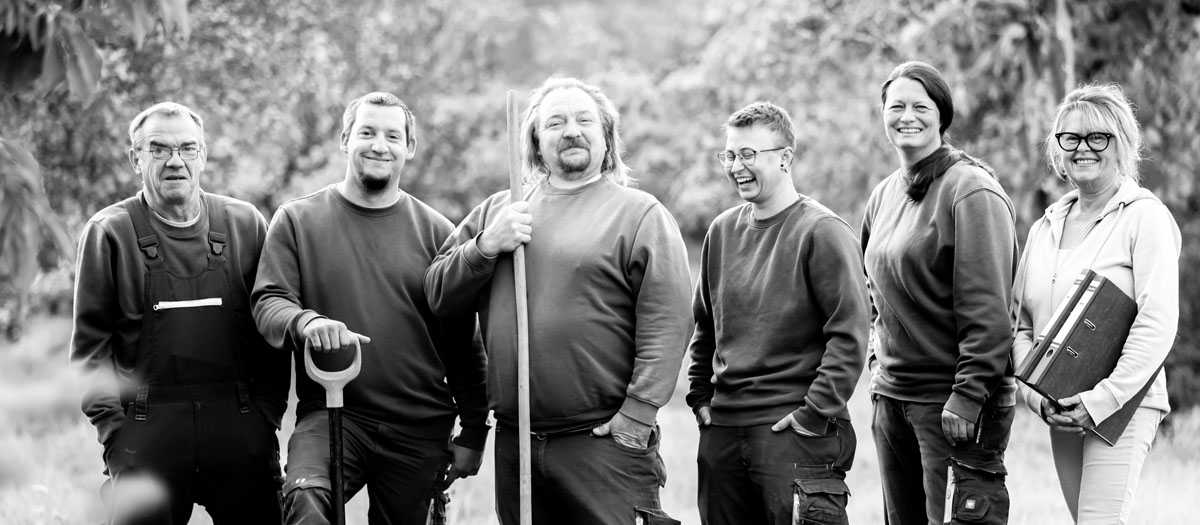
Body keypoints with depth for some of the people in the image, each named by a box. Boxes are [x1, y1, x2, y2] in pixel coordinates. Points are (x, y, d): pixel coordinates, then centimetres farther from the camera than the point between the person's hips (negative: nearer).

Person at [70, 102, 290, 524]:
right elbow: (90, 339, 2)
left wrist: (268, 412, 4)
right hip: (145, 431, -1)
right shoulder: (109, 232, 4)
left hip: (240, 427, 2)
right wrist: (112, 423, -6)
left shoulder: (245, 224, 9)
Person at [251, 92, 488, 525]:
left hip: (420, 432, 2)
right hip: (329, 413, -2)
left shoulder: (436, 232, 7)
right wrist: (305, 322, -26)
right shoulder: (298, 220, 6)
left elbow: (463, 342, 8)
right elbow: (268, 301, -2)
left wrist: (474, 433, 7)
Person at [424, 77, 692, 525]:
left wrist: (637, 413, -16)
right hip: (513, 439, 5)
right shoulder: (496, 211, 15)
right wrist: (486, 246, -6)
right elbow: (438, 295, 11)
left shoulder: (639, 213, 0)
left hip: (602, 440, -4)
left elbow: (666, 323, -9)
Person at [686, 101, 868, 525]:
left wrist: (816, 414, -16)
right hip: (721, 429, 6)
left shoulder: (822, 232, -8)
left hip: (793, 430, -6)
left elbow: (850, 335, -13)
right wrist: (700, 396, 13)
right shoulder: (723, 231, 12)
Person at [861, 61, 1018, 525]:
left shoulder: (970, 190, -11)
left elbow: (986, 307, -17)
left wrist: (969, 395, -22)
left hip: (952, 402, -8)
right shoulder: (885, 195, 12)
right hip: (891, 395, 8)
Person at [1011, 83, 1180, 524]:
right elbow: (1023, 323, 14)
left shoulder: (1144, 217, -5)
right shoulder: (1045, 227, 14)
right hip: (1061, 413, 6)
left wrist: (1101, 400, -17)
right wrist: (1035, 392, -3)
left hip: (1122, 406, -6)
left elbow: (1158, 325, -13)